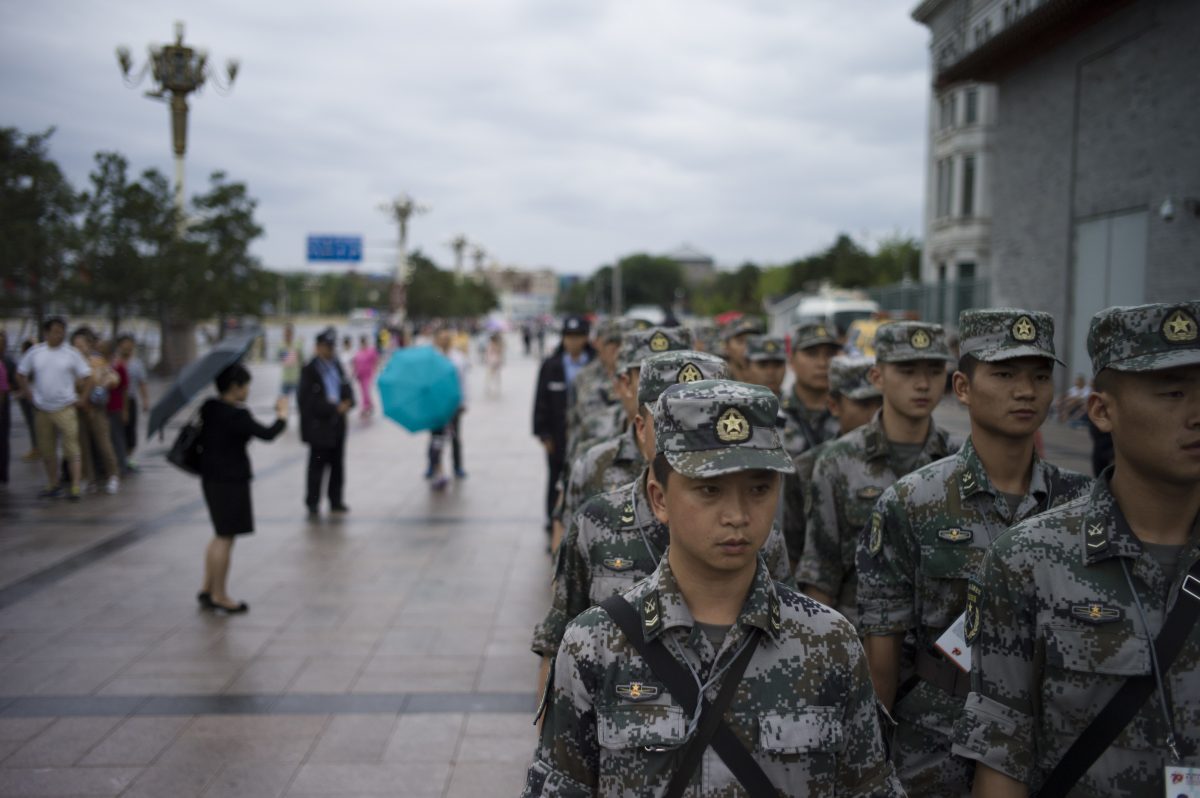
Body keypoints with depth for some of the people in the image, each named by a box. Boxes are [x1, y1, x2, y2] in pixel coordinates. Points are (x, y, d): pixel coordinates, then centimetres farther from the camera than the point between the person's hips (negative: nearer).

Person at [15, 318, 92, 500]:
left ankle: (76, 487, -10)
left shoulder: (72, 353, -3)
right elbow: (21, 374, 14)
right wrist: (29, 394, 6)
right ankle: (53, 485, 25)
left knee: (71, 449, -9)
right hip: (42, 410, 3)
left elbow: (87, 377, 0)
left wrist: (82, 399, -5)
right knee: (46, 450, 11)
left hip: (65, 409, -3)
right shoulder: (35, 352, 3)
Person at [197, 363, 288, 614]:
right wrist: (282, 416, -9)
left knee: (221, 535, 20)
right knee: (225, 537, 1)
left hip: (211, 478, 9)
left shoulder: (209, 408, 6)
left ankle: (207, 589, 27)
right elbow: (266, 434, -24)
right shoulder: (236, 415, -21)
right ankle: (219, 596, 10)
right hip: (230, 482, -9)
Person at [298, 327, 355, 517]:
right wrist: (335, 408, -16)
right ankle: (312, 504, 8)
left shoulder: (337, 366, 11)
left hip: (337, 423, 6)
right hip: (319, 425, -6)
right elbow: (308, 400, -14)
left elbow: (348, 390, 13)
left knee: (337, 464, 11)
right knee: (317, 465, -1)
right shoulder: (309, 370, -8)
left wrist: (347, 403, -10)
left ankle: (336, 501, 21)